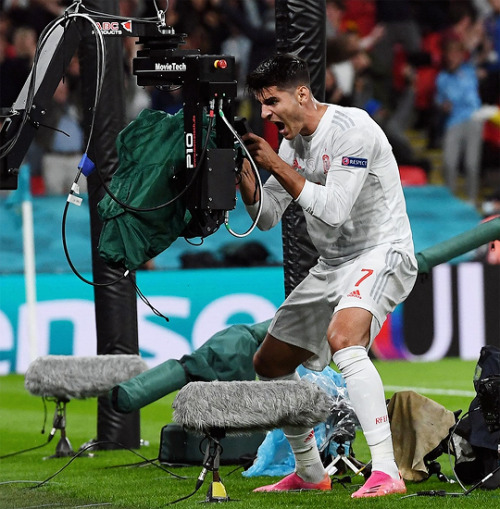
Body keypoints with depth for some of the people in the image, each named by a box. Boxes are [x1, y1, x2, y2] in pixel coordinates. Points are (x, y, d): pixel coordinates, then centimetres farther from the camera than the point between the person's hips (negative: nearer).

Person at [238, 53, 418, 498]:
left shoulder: (352, 129, -18)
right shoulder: (293, 141, 8)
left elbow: (333, 209, -25)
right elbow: (266, 217, 12)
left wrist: (276, 164, -19)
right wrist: (245, 172, -5)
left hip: (382, 253, -9)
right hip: (332, 265, 9)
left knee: (343, 337, -36)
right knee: (269, 365, 12)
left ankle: (386, 472, -41)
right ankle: (310, 473, 29)